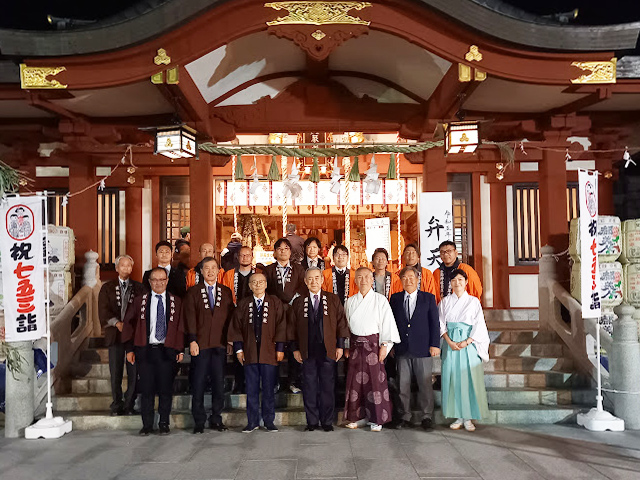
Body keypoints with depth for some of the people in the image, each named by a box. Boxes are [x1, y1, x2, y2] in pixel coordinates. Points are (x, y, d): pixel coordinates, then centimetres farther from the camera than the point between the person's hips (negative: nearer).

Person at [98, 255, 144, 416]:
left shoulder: (138, 288, 10)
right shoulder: (107, 287, 10)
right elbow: (103, 310, 1)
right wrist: (117, 323, -13)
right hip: (115, 334, 0)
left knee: (134, 372, -1)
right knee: (115, 372, 3)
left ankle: (129, 405, 9)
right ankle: (117, 405, 15)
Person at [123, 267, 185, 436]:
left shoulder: (176, 302, 5)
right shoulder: (139, 301, 7)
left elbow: (181, 327, 6)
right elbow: (129, 325, 8)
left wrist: (180, 350, 0)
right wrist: (130, 349, 2)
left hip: (167, 351, 0)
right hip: (145, 350, 1)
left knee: (166, 389, 3)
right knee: (146, 388, 4)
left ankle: (164, 423, 17)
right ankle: (147, 424, 17)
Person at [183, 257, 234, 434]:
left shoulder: (226, 292, 12)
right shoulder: (193, 292, 6)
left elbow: (230, 317, 10)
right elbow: (190, 318, -1)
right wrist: (192, 341, -11)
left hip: (220, 344, 2)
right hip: (200, 344, -2)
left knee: (219, 382, 5)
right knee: (198, 383, 2)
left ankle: (216, 419, 17)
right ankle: (199, 421, 13)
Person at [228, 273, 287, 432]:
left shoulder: (275, 303, 4)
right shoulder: (243, 304, 9)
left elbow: (281, 326, 2)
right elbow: (236, 327, 8)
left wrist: (280, 348, -4)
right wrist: (239, 348, 0)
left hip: (269, 353, -1)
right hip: (249, 353, 1)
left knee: (269, 389, 4)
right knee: (251, 389, 6)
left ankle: (269, 421, 15)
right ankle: (252, 421, 16)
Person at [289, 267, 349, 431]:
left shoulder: (333, 300, 6)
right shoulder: (298, 302, 8)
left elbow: (341, 323, 5)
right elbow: (292, 327, 10)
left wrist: (340, 345, 0)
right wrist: (295, 348, 4)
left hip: (328, 351, -1)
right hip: (307, 352, 1)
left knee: (328, 387, 3)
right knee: (309, 387, 4)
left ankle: (327, 421, 14)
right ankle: (312, 421, 15)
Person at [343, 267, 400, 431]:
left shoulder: (380, 300, -1)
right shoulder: (350, 302, 7)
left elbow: (387, 323, -3)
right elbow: (346, 325, 11)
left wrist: (384, 345, -9)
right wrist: (346, 346, 7)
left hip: (374, 343, -3)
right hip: (355, 344, 3)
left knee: (375, 380, -2)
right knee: (355, 380, 6)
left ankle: (377, 419, 11)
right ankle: (355, 417, 19)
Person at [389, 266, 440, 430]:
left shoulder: (428, 298, 4)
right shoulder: (395, 299, 8)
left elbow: (435, 323, 2)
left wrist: (435, 344, -4)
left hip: (422, 349, -2)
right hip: (402, 349, 2)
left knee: (425, 384, 4)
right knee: (403, 385, 7)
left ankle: (427, 417, 16)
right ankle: (404, 416, 18)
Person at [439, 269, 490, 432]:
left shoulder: (473, 301, 4)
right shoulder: (445, 301, 8)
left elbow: (479, 325, -1)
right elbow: (441, 323, 4)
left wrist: (466, 342, -12)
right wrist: (449, 342, -10)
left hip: (469, 343, -1)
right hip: (450, 344, 1)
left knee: (469, 378, -3)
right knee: (452, 378, 1)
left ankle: (468, 418, 5)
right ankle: (458, 417, 10)